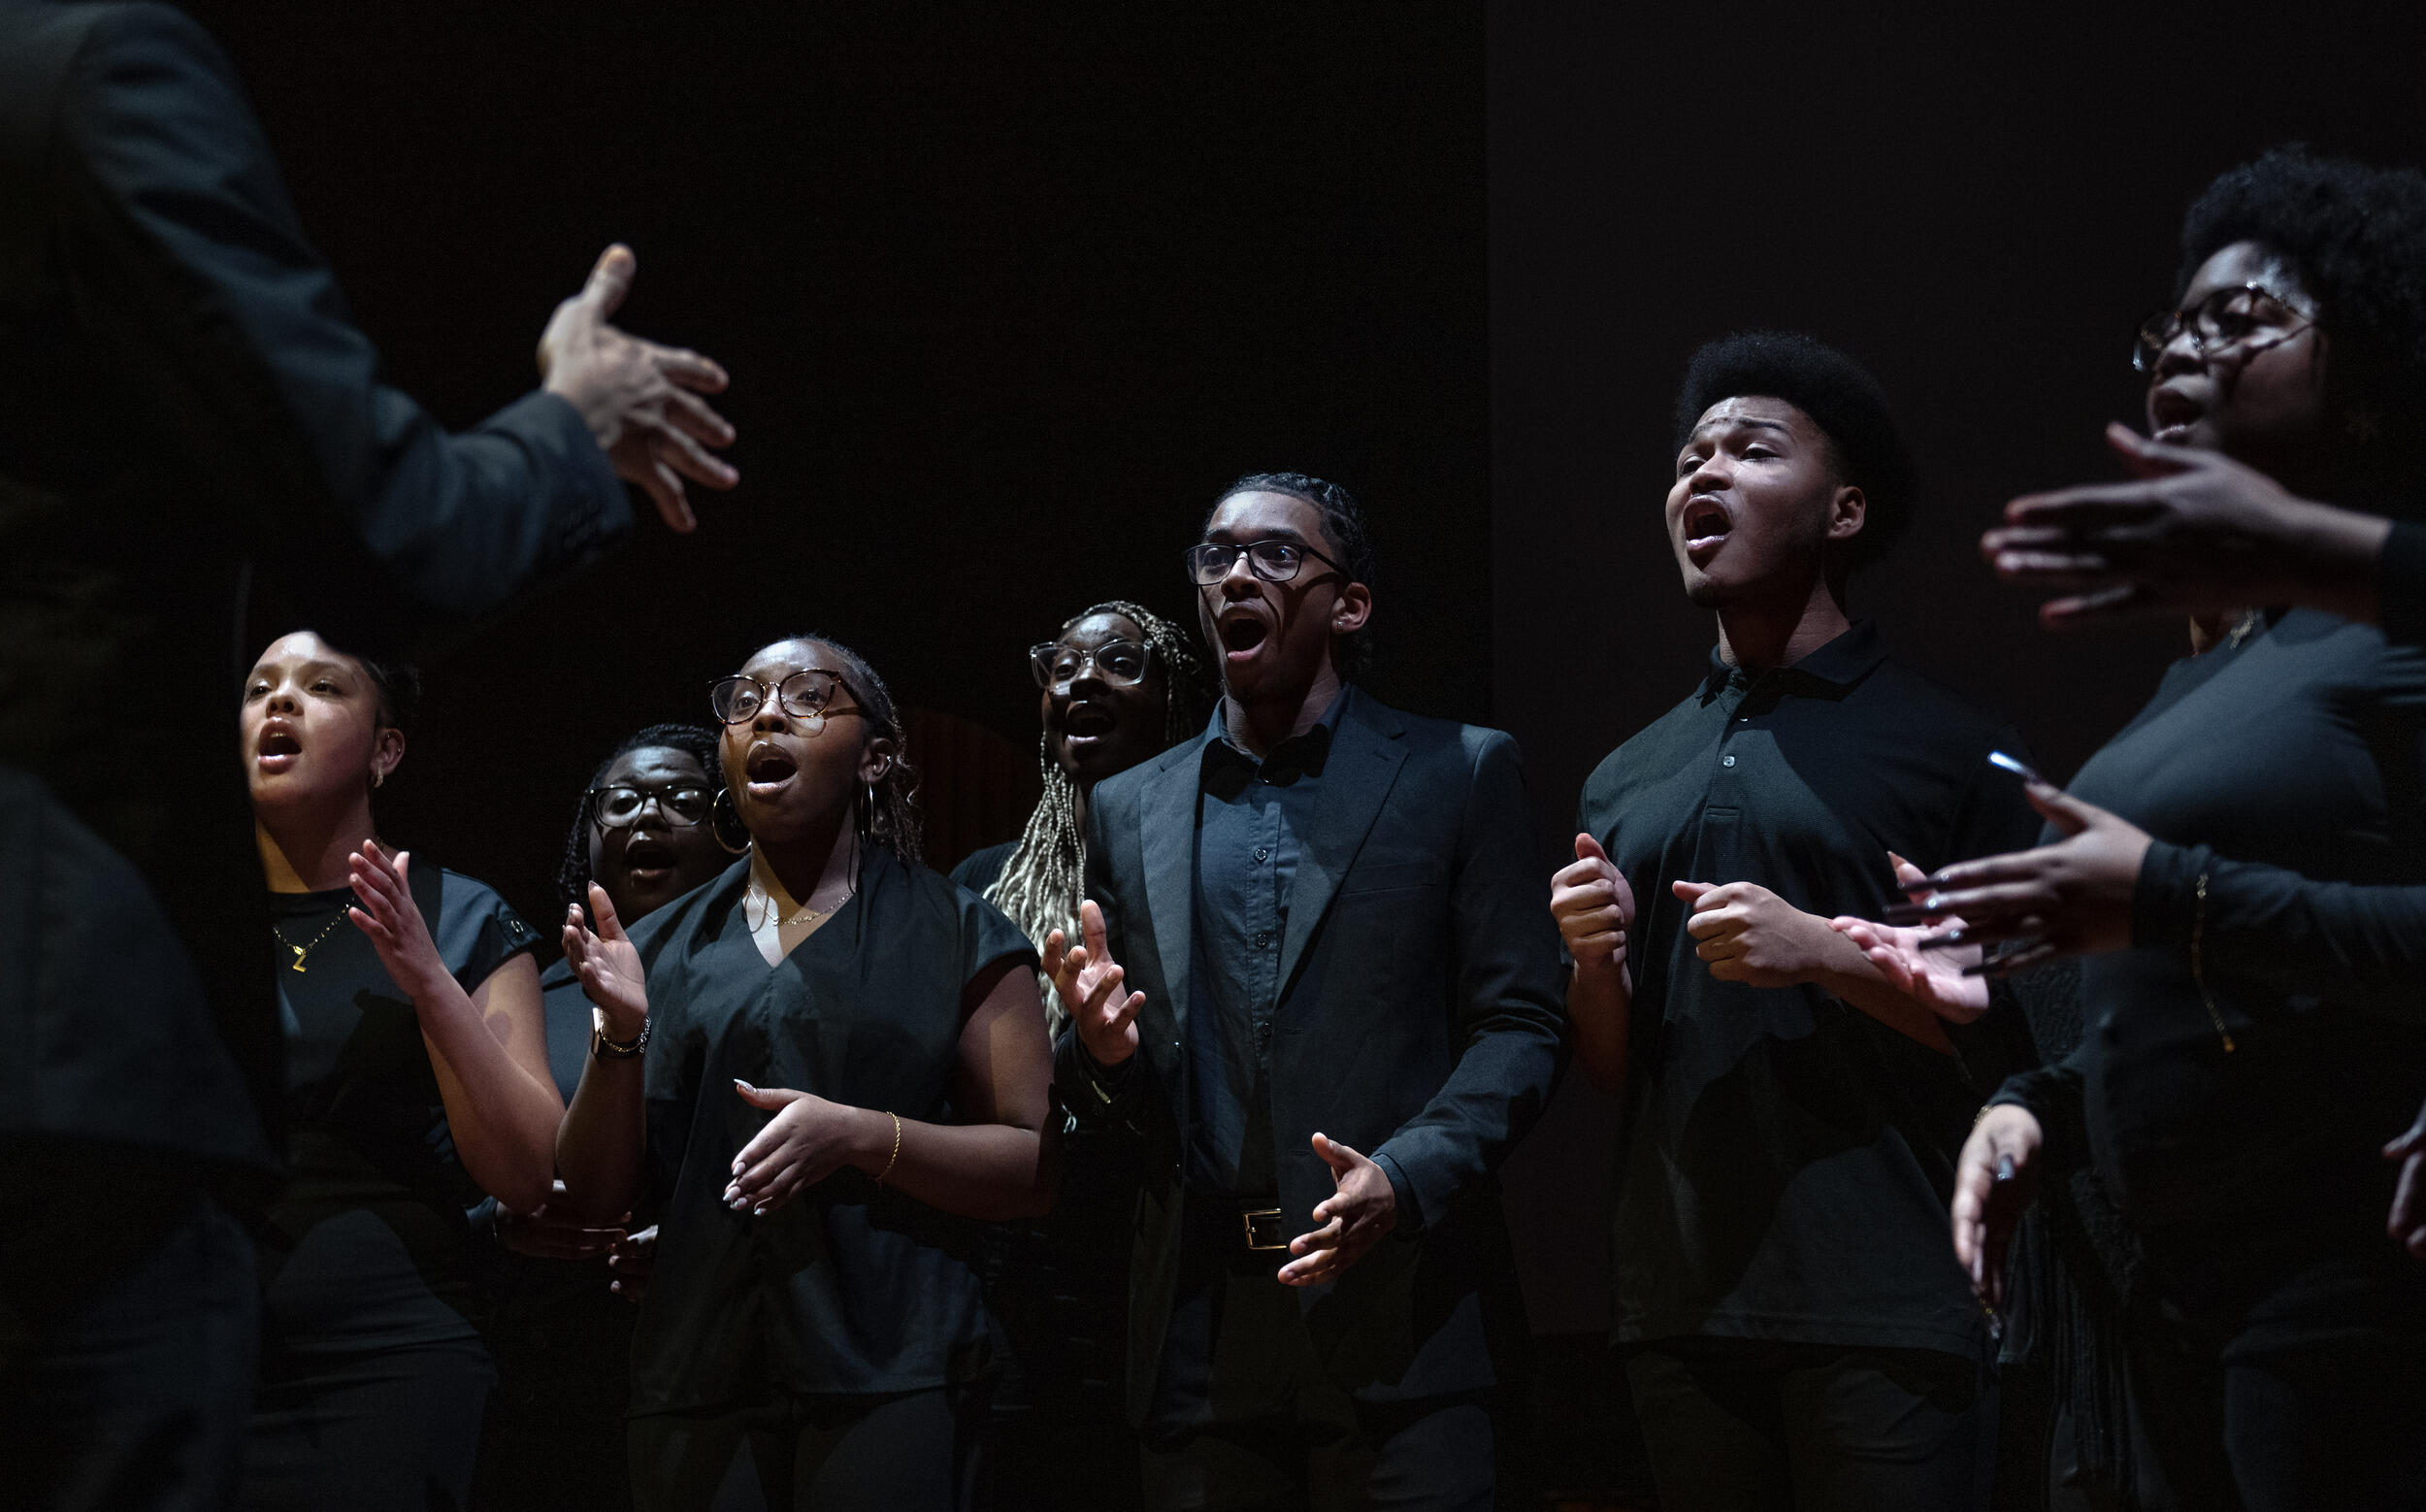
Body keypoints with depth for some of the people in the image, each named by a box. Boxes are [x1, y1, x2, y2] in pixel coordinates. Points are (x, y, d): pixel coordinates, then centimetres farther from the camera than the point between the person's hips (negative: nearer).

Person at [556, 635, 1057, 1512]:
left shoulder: (956, 935, 5)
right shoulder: (663, 948, 14)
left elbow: (1038, 1169, -2)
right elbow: (596, 1196, 11)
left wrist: (858, 1134, -16)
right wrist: (620, 1034, -5)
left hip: (888, 1378, -3)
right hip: (697, 1382, 3)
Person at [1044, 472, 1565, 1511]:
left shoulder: (1457, 773, 6)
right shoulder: (1128, 810, 16)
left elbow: (1517, 1026, 0)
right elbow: (1105, 1102, 17)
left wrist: (1405, 1175, -16)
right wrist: (1099, 1048, -6)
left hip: (1398, 1320, -3)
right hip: (1200, 1340, 3)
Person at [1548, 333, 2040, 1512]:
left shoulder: (1950, 744, 1)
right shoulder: (1625, 782, 16)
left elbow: (2020, 1035, -2)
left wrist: (1822, 952, -15)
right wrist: (1594, 960, -2)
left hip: (1883, 1312, -4)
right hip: (1683, 1307, 5)